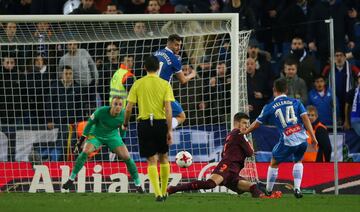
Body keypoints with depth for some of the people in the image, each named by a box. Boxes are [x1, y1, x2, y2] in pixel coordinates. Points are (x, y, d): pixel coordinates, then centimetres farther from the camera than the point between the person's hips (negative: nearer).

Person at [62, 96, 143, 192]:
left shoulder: (123, 115, -20)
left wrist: (121, 139, 14)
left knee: (126, 157, -12)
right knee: (85, 152, -25)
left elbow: (122, 129, 1)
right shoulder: (101, 111, -28)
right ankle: (71, 179, -14)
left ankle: (138, 184, 3)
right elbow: (90, 123, -13)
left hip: (113, 136, 2)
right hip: (96, 135, -2)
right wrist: (81, 140, -9)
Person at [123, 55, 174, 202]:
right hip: (161, 122, 0)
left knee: (152, 161, 3)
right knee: (163, 157, 18)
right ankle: (164, 192, 25)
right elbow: (168, 109, -8)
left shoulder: (138, 84, 0)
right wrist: (169, 130, -7)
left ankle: (158, 194, -8)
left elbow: (129, 108, 0)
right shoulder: (165, 84, -1)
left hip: (144, 123, 0)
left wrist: (125, 124, 17)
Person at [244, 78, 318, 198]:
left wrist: (243, 133, 32)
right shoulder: (295, 102, 10)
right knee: (298, 161, 29)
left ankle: (268, 191, 26)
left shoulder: (269, 107, 7)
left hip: (288, 141, -2)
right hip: (302, 139, 2)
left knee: (274, 164, 20)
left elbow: (256, 124, 16)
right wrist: (313, 137, 2)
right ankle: (297, 189, 15)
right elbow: (305, 119, 1)